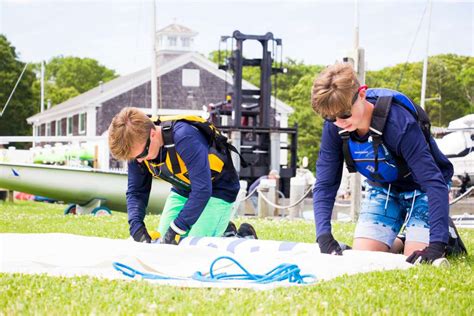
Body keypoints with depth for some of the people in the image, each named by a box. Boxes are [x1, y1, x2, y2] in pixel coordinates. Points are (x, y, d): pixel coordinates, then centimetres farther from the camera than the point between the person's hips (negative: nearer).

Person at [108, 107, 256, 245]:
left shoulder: (184, 137, -38)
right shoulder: (137, 147, -16)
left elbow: (202, 189, -39)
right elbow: (136, 191, -5)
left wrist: (176, 230, -38)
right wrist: (136, 227, -23)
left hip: (218, 190, -7)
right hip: (182, 191, 7)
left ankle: (245, 237, 11)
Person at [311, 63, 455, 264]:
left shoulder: (399, 122, -38)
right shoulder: (333, 127, -22)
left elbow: (434, 182, -38)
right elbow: (324, 185, -16)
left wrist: (437, 245, -45)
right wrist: (323, 235, -33)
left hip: (420, 188, -4)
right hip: (382, 187, 5)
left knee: (416, 260, -17)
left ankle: (449, 237, 14)